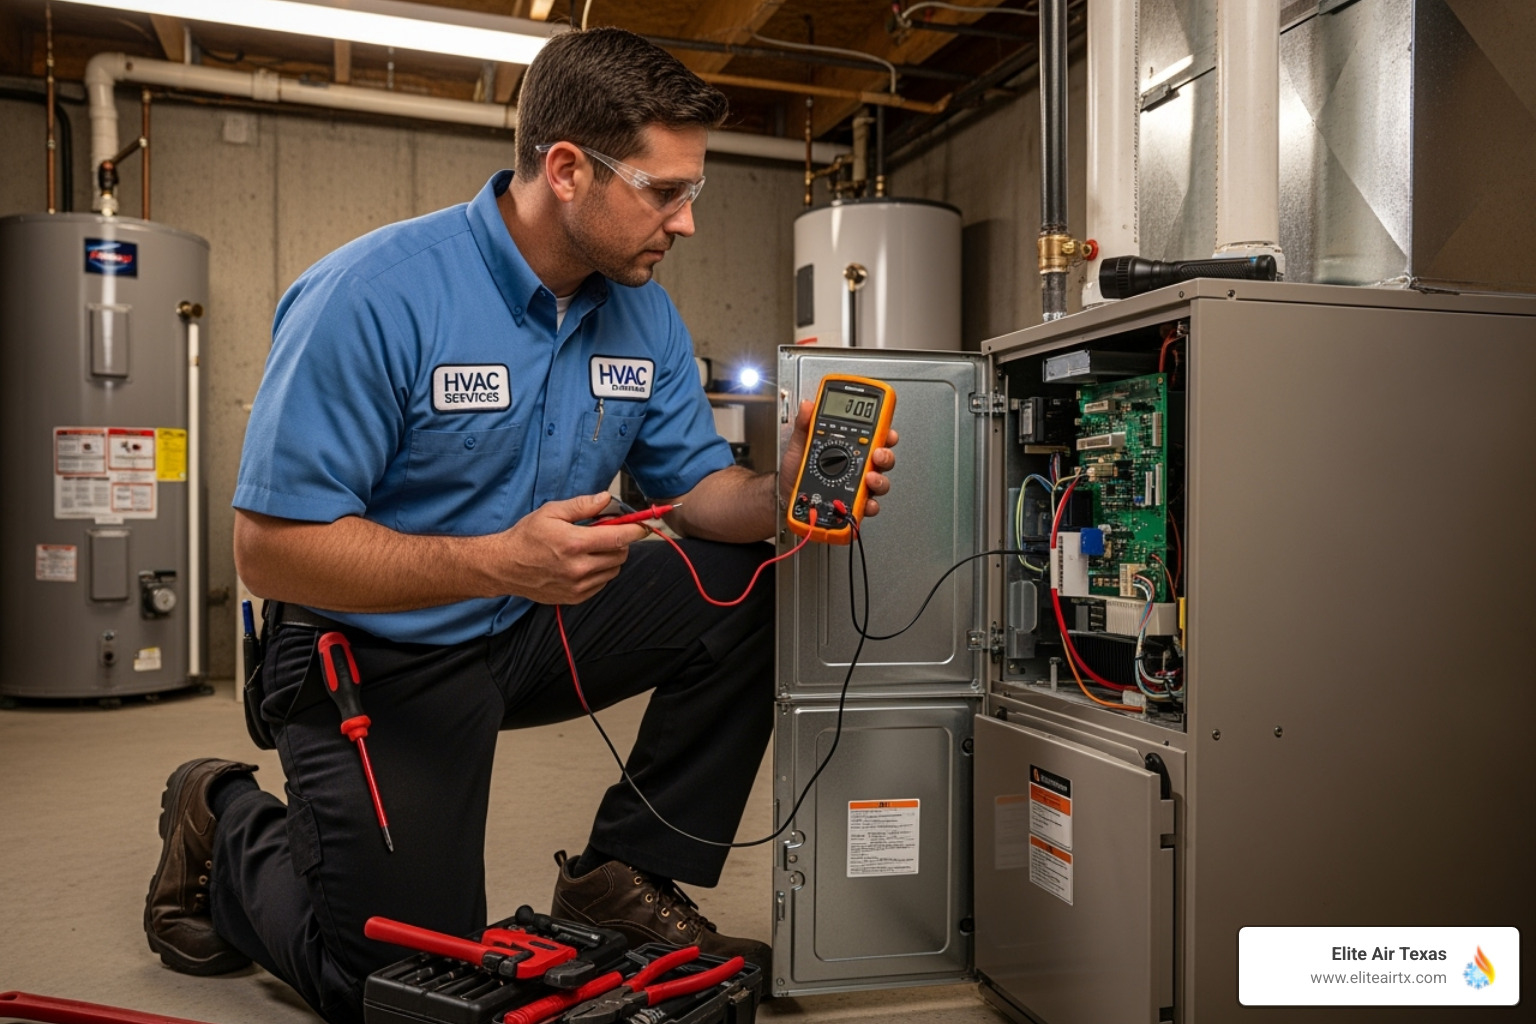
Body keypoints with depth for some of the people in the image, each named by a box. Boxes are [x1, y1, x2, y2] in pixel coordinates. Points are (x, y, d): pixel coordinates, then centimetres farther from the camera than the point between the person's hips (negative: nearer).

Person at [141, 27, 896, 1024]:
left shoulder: (644, 312, -4)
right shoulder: (371, 295, -24)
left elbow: (698, 487, 1)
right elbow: (272, 545, -24)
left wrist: (781, 493, -23)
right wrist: (498, 561, -37)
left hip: (537, 631, 6)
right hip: (377, 656, -5)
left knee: (747, 584, -11)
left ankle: (625, 877, 2)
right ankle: (227, 825, 24)